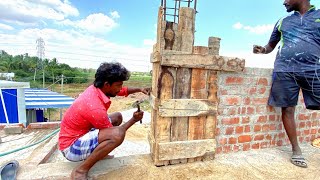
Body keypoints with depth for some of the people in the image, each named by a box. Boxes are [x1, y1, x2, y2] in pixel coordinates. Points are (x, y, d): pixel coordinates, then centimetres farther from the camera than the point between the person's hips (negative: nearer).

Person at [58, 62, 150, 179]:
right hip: (71, 147, -9)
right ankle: (81, 170, -13)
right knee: (118, 134, -32)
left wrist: (139, 89, -4)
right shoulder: (95, 108, -32)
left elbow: (125, 91, 11)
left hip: (81, 134, 9)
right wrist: (133, 120, -8)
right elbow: (115, 133, -16)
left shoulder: (97, 88, -8)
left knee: (117, 117, 12)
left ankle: (96, 151, 15)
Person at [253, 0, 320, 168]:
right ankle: (296, 149, 12)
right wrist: (262, 50, 1)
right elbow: (271, 45, 24)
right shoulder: (282, 21, 20)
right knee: (287, 109, 0)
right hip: (284, 70, 1)